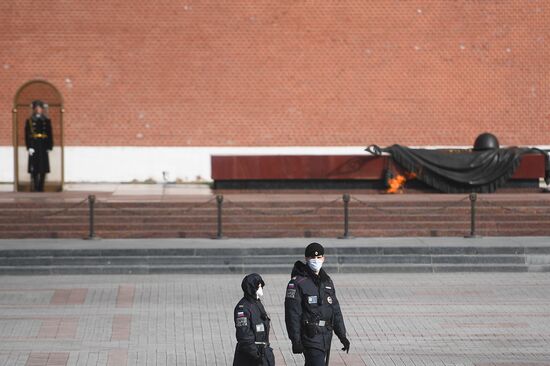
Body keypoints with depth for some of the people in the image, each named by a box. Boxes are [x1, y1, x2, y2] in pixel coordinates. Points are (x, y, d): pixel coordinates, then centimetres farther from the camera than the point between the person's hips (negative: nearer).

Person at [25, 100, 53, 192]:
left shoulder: (47, 121, 10)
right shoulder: (29, 121, 3)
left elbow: (50, 135, 9)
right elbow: (27, 135, -1)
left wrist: (49, 146, 1)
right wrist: (29, 147, -10)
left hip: (43, 147, 2)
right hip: (34, 147, -2)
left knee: (43, 169, 2)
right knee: (34, 169, -5)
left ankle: (41, 187, 10)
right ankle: (35, 187, -2)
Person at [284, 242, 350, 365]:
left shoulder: (327, 281, 14)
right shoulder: (298, 283, -9)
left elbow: (336, 310, 19)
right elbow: (292, 314, -13)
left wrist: (342, 335, 15)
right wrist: (296, 340, -18)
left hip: (326, 336, 7)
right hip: (310, 336, -7)